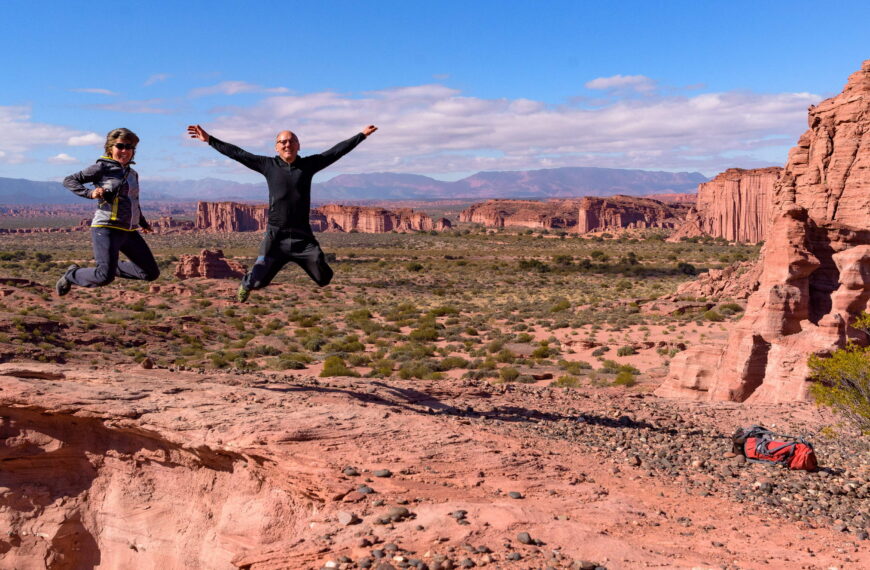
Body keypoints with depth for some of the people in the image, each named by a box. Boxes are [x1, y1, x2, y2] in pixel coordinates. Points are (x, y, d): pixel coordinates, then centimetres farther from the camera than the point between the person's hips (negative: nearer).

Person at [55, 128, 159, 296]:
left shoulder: (133, 174, 18)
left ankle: (113, 267, 24)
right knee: (105, 277, -17)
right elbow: (69, 180, -2)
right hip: (106, 229, -7)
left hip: (129, 232, 7)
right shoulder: (102, 168, -2)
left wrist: (143, 223, 38)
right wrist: (90, 193, -17)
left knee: (152, 273, 4)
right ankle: (71, 275, 13)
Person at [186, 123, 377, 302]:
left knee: (325, 278, 1)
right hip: (276, 238, -1)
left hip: (303, 237, 1)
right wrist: (209, 140, 4)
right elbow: (238, 153, 6)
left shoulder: (308, 164, 6)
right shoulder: (268, 165, 4)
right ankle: (245, 286, 33)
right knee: (257, 281, -3)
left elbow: (336, 151, 10)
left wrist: (362, 135, 13)